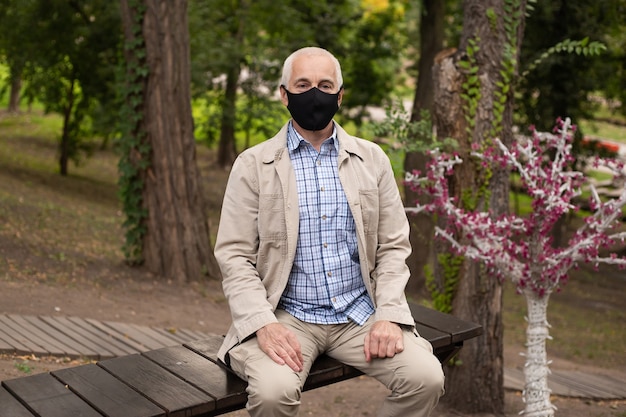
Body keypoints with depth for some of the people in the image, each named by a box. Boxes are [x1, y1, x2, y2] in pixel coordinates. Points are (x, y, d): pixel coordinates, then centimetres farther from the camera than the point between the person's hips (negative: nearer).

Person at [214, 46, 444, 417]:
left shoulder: (372, 159, 8)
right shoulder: (253, 165, 1)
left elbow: (393, 247, 7)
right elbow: (234, 256, -3)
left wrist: (389, 316, -8)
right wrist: (263, 325, -18)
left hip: (360, 314, 3)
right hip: (286, 315, -2)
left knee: (426, 378, -19)